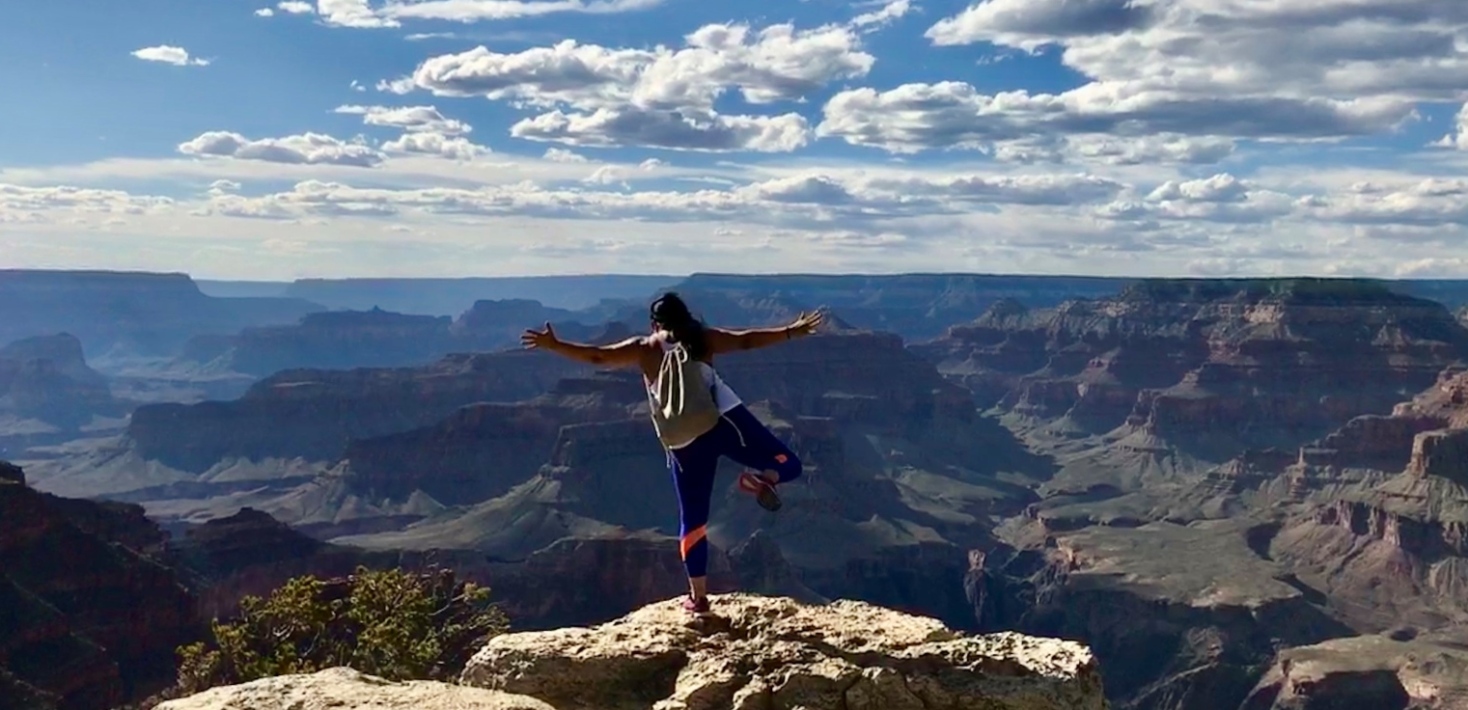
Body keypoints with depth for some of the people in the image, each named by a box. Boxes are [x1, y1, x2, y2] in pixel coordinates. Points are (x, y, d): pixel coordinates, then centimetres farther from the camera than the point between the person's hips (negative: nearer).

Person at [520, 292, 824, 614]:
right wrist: (791, 332, 19)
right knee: (788, 465, 10)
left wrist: (554, 345, 16)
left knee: (693, 522, 11)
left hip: (683, 442, 1)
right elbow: (746, 340, 11)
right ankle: (758, 479, -25)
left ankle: (698, 597, 12)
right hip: (726, 420, -1)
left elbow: (597, 356, 8)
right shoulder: (703, 338, 11)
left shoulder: (643, 349, 10)